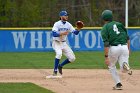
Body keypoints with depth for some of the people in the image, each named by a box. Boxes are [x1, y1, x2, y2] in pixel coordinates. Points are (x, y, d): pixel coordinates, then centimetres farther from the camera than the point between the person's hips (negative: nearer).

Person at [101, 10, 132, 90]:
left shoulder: (104, 29, 2)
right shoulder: (119, 24, 16)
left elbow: (106, 44, -9)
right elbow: (127, 38, 13)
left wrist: (106, 57, -11)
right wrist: (128, 50, 22)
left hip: (114, 48, -3)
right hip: (124, 47, 3)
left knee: (111, 66, 22)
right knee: (124, 70, 5)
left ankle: (118, 84, 12)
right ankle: (125, 65, -29)